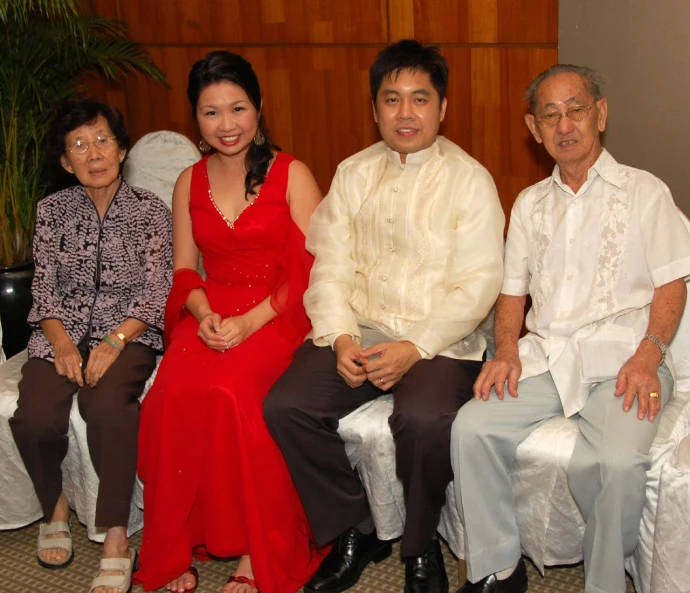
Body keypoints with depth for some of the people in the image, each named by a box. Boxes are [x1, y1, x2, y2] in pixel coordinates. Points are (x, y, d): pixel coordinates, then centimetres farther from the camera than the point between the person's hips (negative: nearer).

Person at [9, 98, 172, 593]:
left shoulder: (150, 210, 3)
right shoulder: (53, 209, 10)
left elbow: (157, 291, -3)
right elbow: (44, 287, 6)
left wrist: (116, 339, -18)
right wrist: (61, 342, -11)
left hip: (129, 332, -2)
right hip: (62, 333, 3)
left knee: (107, 406, -35)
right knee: (34, 417, -26)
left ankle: (117, 542, -26)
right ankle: (55, 508, 5)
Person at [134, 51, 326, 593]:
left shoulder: (292, 175, 1)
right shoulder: (189, 183, 15)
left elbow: (309, 270, -6)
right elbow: (184, 270, 13)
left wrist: (250, 322, -17)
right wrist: (205, 314, -9)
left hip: (275, 316, -3)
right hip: (209, 315, 4)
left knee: (231, 391, -33)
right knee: (174, 394, -28)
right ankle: (177, 549, -13)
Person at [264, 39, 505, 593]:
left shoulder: (469, 180, 1)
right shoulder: (353, 174, 14)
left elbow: (477, 285, -7)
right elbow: (330, 267, 8)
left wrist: (413, 349, -18)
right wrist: (341, 338, -10)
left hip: (440, 341, -4)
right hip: (359, 332, 4)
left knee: (424, 419, -33)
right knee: (286, 406, -19)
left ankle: (421, 546, -2)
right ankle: (356, 529, 3)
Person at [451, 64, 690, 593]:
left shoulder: (643, 191, 10)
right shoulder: (530, 203, 22)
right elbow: (513, 290, 19)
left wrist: (648, 356, -13)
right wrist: (507, 351, 0)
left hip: (619, 356, -3)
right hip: (546, 355, 4)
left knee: (619, 461, -31)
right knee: (472, 426, -21)